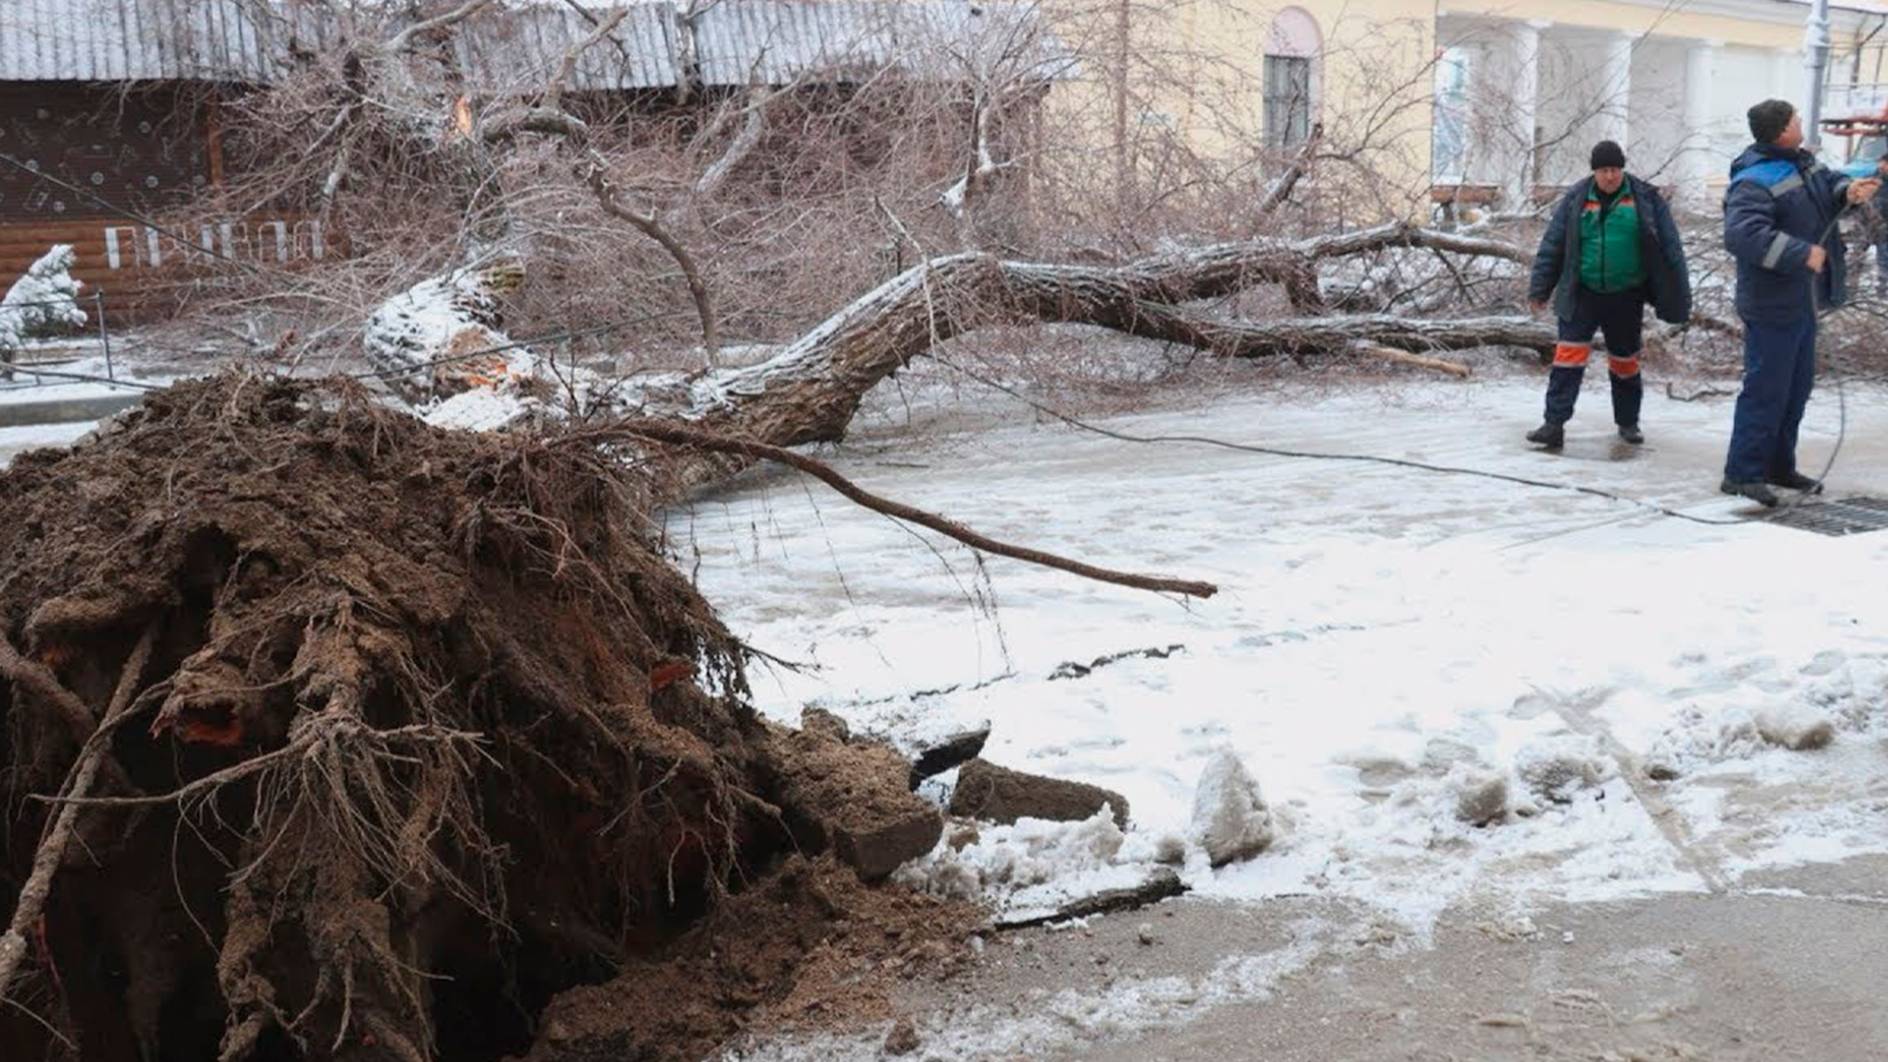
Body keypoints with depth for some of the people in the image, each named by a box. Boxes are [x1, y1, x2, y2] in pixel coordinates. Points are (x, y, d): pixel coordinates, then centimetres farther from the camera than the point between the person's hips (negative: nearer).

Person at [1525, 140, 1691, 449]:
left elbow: (1670, 247, 0)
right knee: (1569, 354, -9)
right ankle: (1555, 424, -10)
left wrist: (1679, 296, -2)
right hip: (1582, 295, 0)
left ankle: (1628, 422, 27)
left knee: (1625, 360, 12)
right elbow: (1552, 245, 4)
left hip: (1625, 298, 0)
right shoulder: (1576, 199, 0)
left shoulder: (1646, 199, -2)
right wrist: (1539, 289, 3)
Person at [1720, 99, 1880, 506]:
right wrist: (1803, 254, -28)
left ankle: (1779, 466, 26)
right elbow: (1741, 235, -33)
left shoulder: (1801, 162, 8)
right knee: (1766, 389, -7)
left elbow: (1828, 186, 20)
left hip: (1801, 301, 10)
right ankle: (1742, 473, 0)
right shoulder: (1754, 182, -22)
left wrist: (1848, 191, -4)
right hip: (1772, 307, -10)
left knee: (1798, 385, 16)